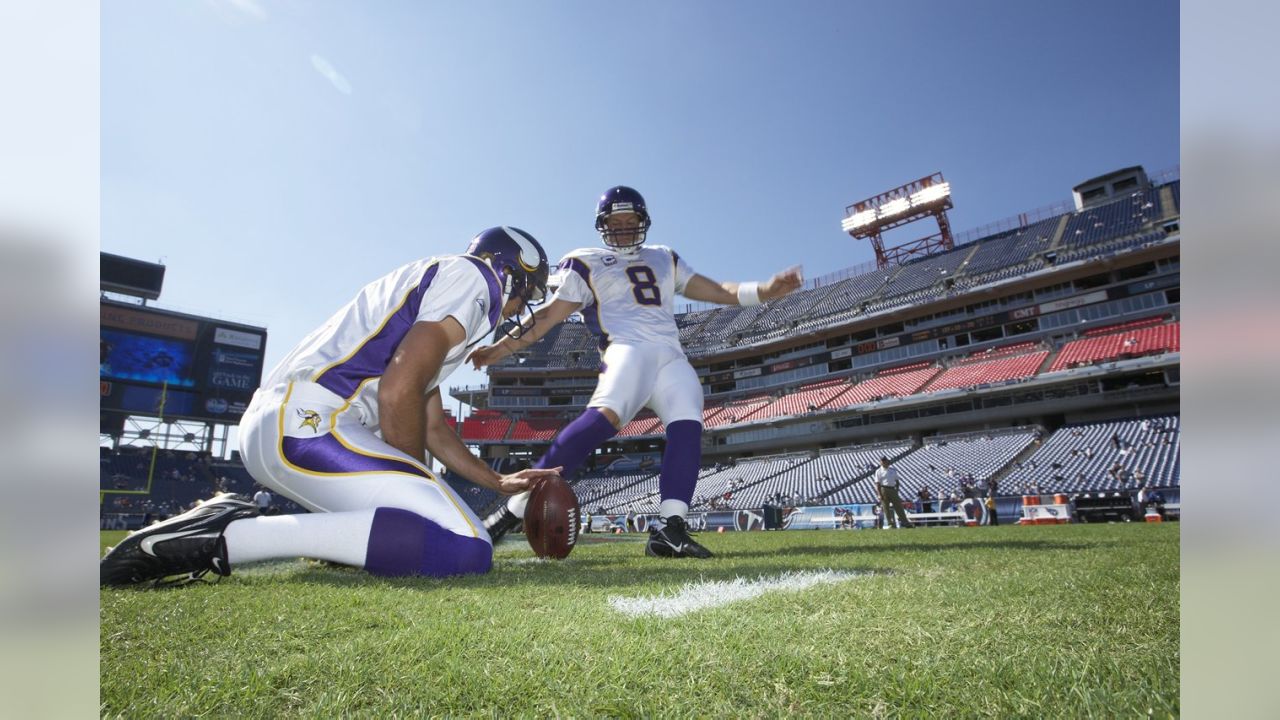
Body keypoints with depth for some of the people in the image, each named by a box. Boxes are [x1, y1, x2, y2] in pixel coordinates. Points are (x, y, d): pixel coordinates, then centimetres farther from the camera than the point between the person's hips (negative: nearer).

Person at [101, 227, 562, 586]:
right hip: (305, 424, -11)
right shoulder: (475, 277, -2)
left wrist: (499, 483, 28)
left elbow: (433, 426, 27)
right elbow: (399, 393, -16)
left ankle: (233, 520, 12)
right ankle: (230, 538, -16)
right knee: (464, 549, -20)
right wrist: (415, 478, 0)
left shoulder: (436, 285, 28)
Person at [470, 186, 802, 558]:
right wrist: (501, 348, 0)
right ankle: (517, 506, -27)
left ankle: (668, 528, -23)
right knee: (604, 416, -31)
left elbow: (716, 291, 23)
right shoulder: (587, 264, 15)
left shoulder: (665, 259, 28)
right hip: (628, 349, -5)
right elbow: (550, 315, 10)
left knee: (687, 425, -20)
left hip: (671, 357, 6)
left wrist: (765, 289, 8)